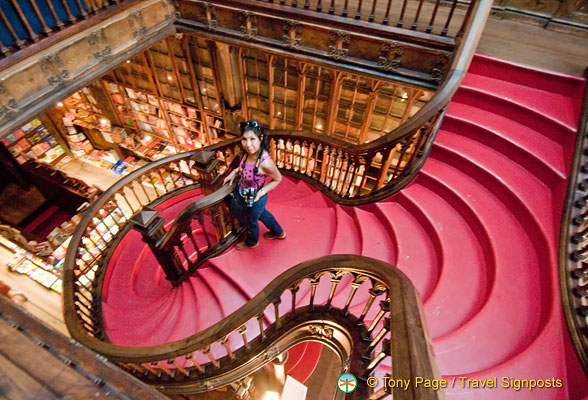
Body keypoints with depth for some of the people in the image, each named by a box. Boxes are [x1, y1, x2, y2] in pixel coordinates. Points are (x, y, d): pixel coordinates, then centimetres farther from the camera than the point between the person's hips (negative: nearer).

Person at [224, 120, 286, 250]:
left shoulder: (265, 163, -39)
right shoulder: (249, 152, -18)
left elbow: (278, 179, -19)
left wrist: (261, 192, -25)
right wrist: (235, 172, -6)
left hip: (254, 200, -6)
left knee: (251, 221, 26)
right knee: (262, 214, 33)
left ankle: (252, 242, 60)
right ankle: (278, 232, 62)